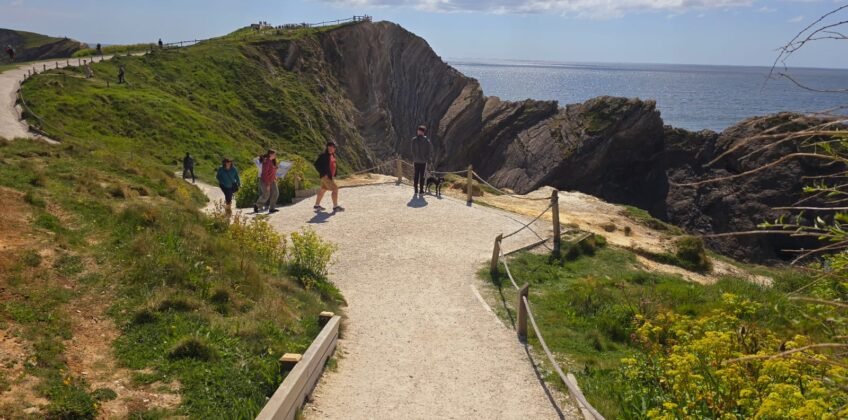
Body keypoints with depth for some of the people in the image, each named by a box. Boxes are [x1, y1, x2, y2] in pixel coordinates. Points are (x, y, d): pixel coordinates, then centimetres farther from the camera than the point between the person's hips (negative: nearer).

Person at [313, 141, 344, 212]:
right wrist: (323, 173, -19)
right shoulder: (323, 155, -16)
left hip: (330, 176, 9)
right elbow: (316, 164, -17)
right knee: (335, 189, -11)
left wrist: (333, 174, 13)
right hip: (326, 176, -9)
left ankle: (317, 205, 29)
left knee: (323, 189, 17)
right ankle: (335, 206, -6)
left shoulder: (332, 155, 10)